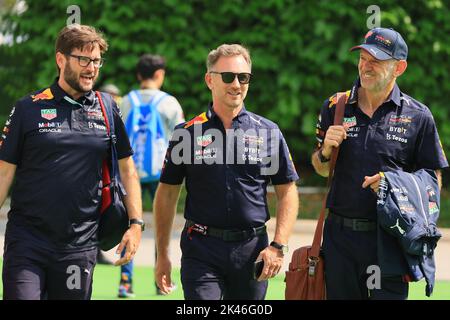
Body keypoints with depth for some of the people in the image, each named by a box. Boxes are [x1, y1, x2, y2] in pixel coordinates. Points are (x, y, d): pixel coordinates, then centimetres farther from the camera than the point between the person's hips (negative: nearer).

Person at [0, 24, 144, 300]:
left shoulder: (107, 111, 8)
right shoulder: (29, 109, 2)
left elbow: (127, 168, 14)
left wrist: (136, 223, 4)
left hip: (81, 244, 2)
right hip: (27, 240, -2)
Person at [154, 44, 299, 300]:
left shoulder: (269, 133, 6)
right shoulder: (188, 133, 4)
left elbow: (288, 192, 7)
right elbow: (167, 194, 8)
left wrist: (278, 246, -5)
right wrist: (162, 255, 5)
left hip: (252, 250, 1)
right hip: (201, 251, -1)